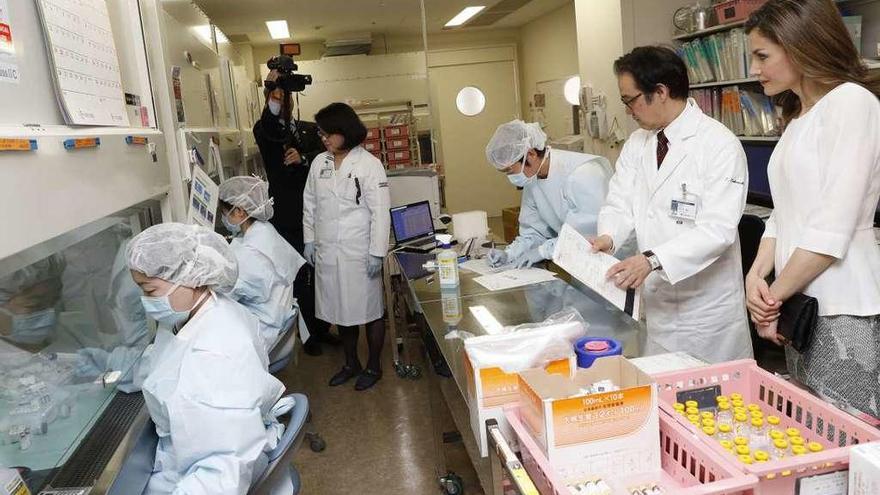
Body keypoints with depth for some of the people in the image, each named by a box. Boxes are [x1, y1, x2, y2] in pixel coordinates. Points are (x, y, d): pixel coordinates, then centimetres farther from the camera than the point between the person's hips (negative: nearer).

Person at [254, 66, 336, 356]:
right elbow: (268, 130, -23)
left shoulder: (311, 129, 12)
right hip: (287, 217, -3)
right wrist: (273, 98, -40)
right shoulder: (264, 130, 2)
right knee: (299, 277, 2)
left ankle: (323, 327, 27)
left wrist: (303, 158, -22)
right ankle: (309, 333, 16)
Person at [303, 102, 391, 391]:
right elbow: (310, 205, 15)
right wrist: (309, 240, 10)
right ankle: (351, 363, 32)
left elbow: (380, 212, -11)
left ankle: (373, 367, 25)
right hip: (327, 252, 5)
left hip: (359, 253, -5)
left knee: (369, 311, 7)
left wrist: (377, 253, -14)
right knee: (340, 310, 14)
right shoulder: (319, 163, 6)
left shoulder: (368, 164, -9)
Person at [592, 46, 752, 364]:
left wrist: (652, 260, -32)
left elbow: (718, 228, -22)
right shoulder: (636, 144, 7)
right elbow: (621, 202, 5)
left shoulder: (719, 144, -14)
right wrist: (608, 236, -16)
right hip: (656, 302, 5)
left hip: (707, 309, -5)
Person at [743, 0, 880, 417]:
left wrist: (774, 297, -9)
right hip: (802, 304, 8)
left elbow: (832, 231, -17)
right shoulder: (798, 117, 16)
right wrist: (756, 276, -2)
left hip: (842, 312, -8)